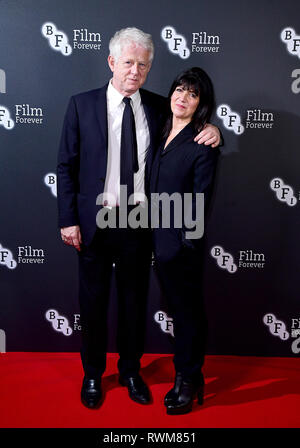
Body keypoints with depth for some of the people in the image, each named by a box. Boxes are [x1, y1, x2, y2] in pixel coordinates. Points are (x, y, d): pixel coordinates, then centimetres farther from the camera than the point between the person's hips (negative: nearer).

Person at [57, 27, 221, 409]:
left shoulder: (158, 106, 4)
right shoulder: (81, 105, -2)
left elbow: (190, 126, 16)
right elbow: (66, 166, -2)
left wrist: (211, 129, -9)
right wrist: (68, 220, -8)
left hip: (140, 221, 2)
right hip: (94, 220, -1)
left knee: (134, 299, 14)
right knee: (93, 300, 12)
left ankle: (130, 371, 36)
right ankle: (92, 374, 35)